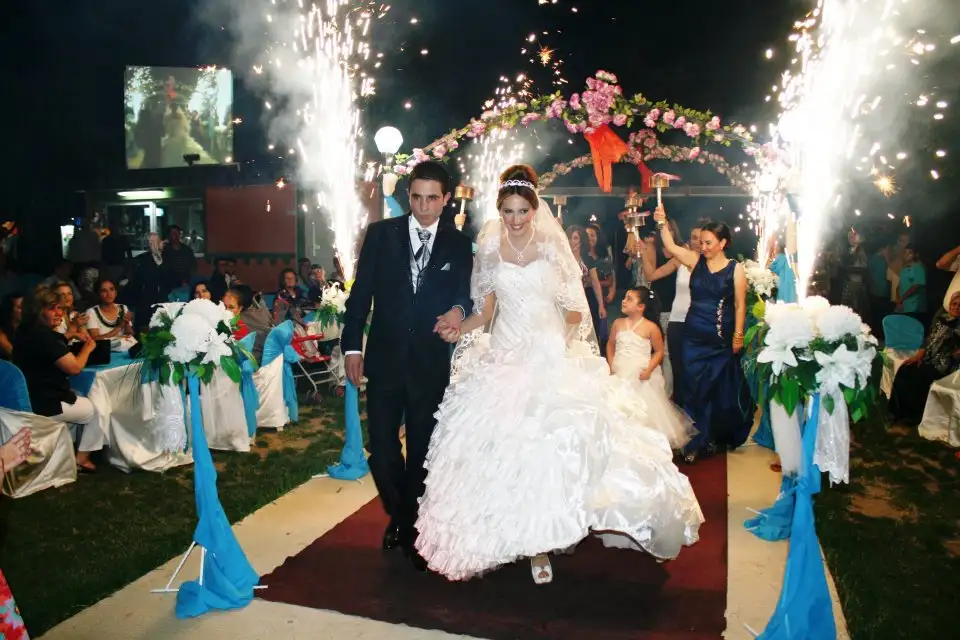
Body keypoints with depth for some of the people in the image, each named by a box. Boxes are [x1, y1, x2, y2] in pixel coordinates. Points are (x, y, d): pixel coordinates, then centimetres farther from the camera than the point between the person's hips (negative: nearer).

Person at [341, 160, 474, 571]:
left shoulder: (458, 244, 3)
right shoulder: (380, 234, 1)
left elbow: (465, 293, -1)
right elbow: (360, 293, 1)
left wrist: (457, 310, -25)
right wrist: (352, 347, -4)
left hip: (430, 364, 0)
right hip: (384, 359, 0)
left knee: (422, 452, 10)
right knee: (381, 449, 6)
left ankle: (413, 530, 30)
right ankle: (398, 515, 34)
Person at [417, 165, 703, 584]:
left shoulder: (553, 247, 0)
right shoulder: (490, 250, 6)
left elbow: (573, 306, 3)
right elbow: (486, 310, 9)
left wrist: (568, 340, -11)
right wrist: (461, 328, -7)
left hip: (551, 357, -2)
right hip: (505, 357, 2)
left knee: (549, 444, -8)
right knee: (504, 444, -2)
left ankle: (541, 540, 3)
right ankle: (513, 533, 13)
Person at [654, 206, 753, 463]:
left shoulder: (735, 269, -5)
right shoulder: (695, 261, 2)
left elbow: (740, 305, -4)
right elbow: (671, 246, -9)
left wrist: (738, 335, -7)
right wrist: (662, 223, -22)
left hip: (722, 340, -3)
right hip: (694, 337, 3)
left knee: (723, 388, 9)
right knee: (696, 388, 7)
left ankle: (721, 435, 26)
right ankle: (699, 439, 19)